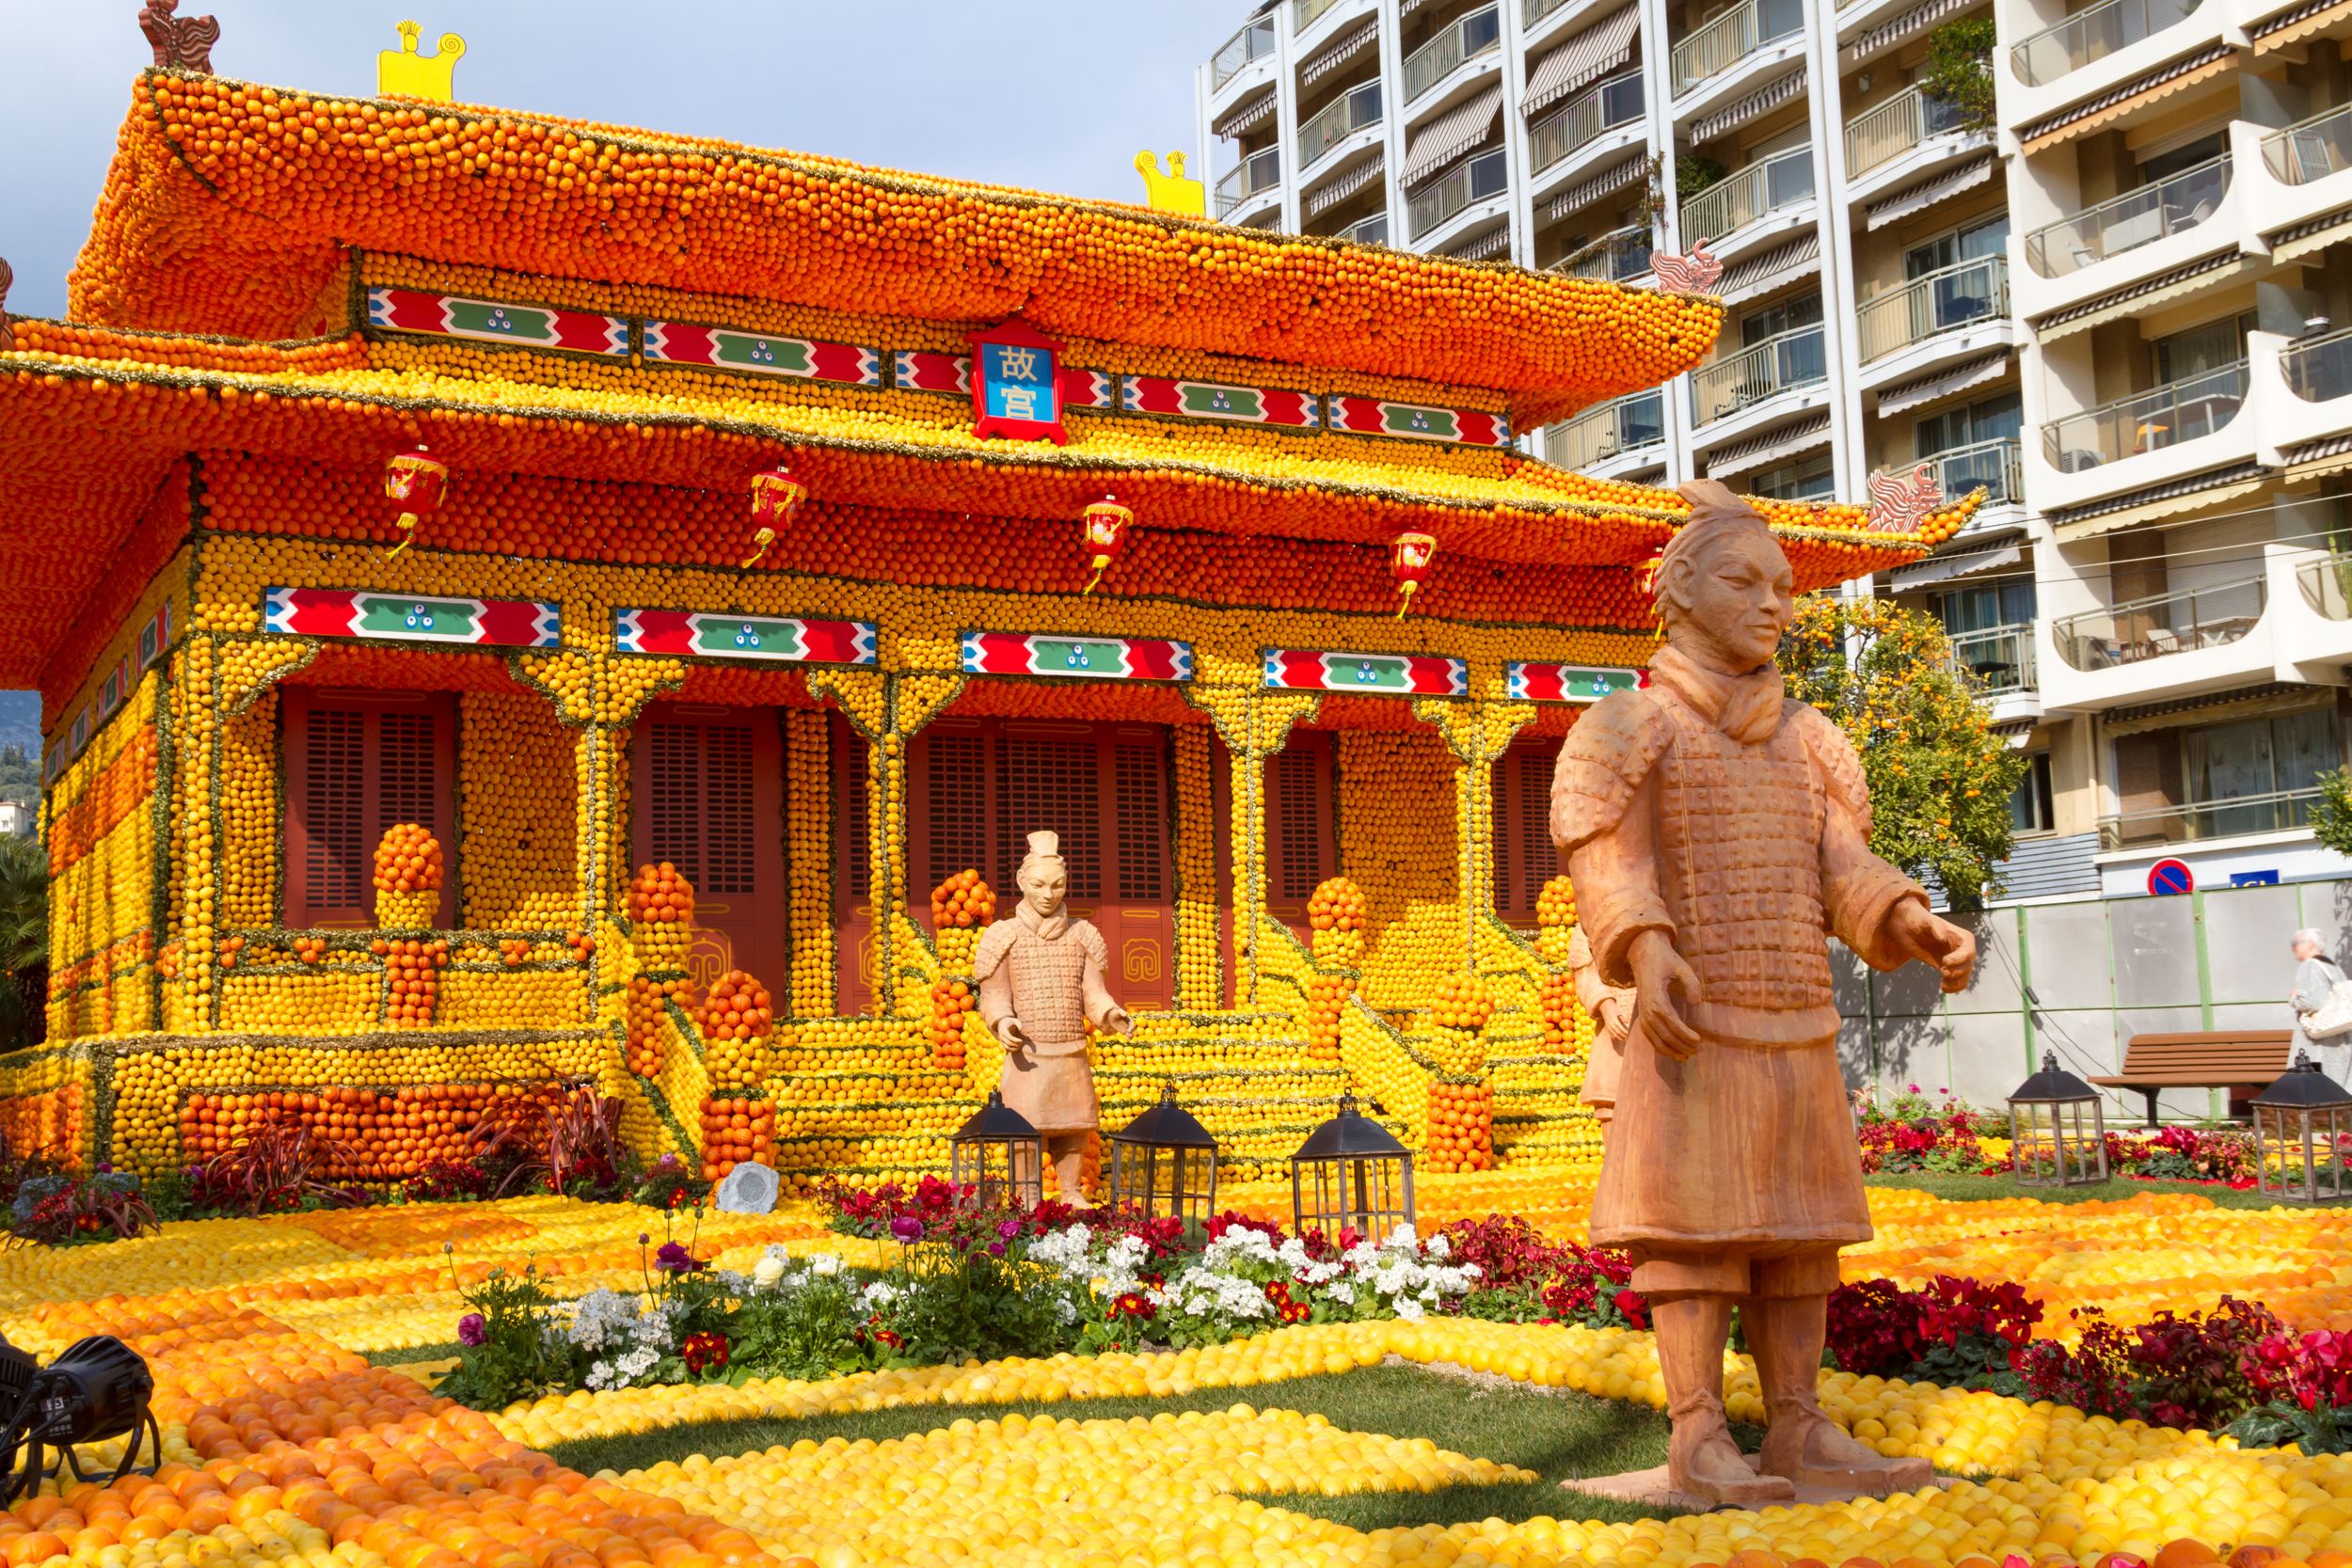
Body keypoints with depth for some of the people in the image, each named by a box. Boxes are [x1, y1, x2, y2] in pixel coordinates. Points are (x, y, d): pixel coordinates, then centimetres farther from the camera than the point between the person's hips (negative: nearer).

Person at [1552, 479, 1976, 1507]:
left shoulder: (1805, 738, 16)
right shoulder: (1631, 725, -1)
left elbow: (1841, 868, 8)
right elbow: (1607, 863, -12)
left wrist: (1915, 927, -10)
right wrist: (1646, 955, -30)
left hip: (1799, 1032, 6)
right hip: (1694, 1027, -6)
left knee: (1797, 1223, 6)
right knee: (1699, 1219, -7)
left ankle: (1799, 1431, 12)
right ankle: (1699, 1443, -3)